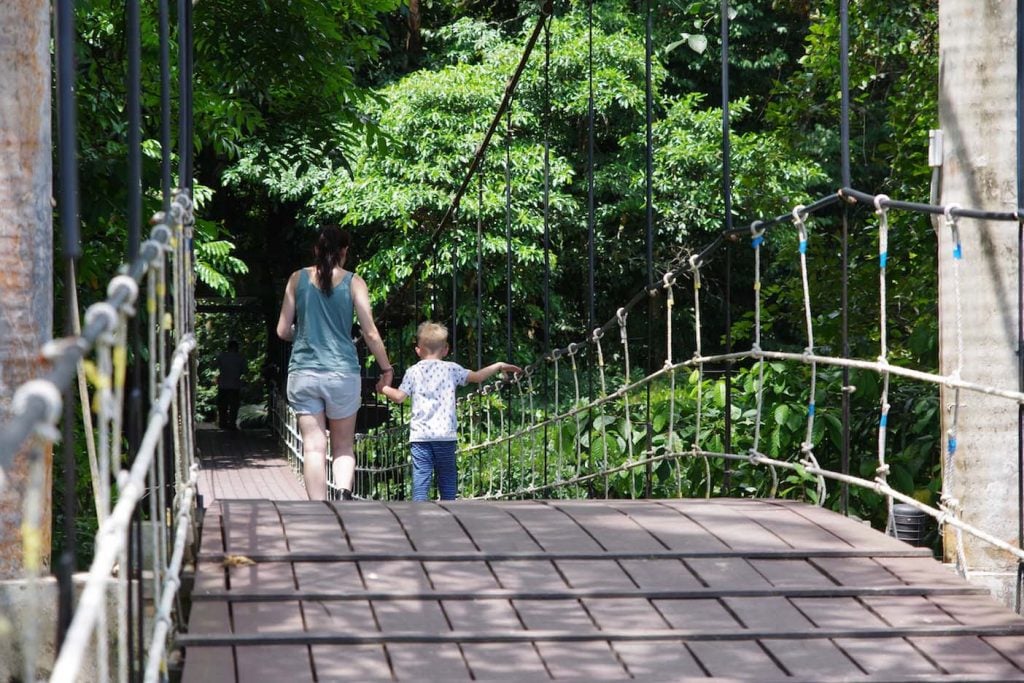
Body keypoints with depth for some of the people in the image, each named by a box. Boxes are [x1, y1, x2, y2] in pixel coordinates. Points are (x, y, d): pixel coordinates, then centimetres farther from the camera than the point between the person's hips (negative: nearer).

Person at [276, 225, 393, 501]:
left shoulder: (298, 279, 4)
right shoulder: (353, 282, 0)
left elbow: (283, 331, 6)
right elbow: (371, 334, -2)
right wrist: (386, 369, 10)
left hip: (303, 373, 1)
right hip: (343, 372, -1)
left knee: (313, 447, 2)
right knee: (343, 446, 11)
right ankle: (344, 493, -15)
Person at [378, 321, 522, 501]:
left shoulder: (413, 372, 6)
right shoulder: (451, 369, 7)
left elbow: (399, 397, 4)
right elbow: (477, 376, 9)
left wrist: (385, 389, 24)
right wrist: (498, 366, 23)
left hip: (420, 434, 0)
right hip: (445, 434, 0)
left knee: (420, 479, -4)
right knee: (447, 479, 10)